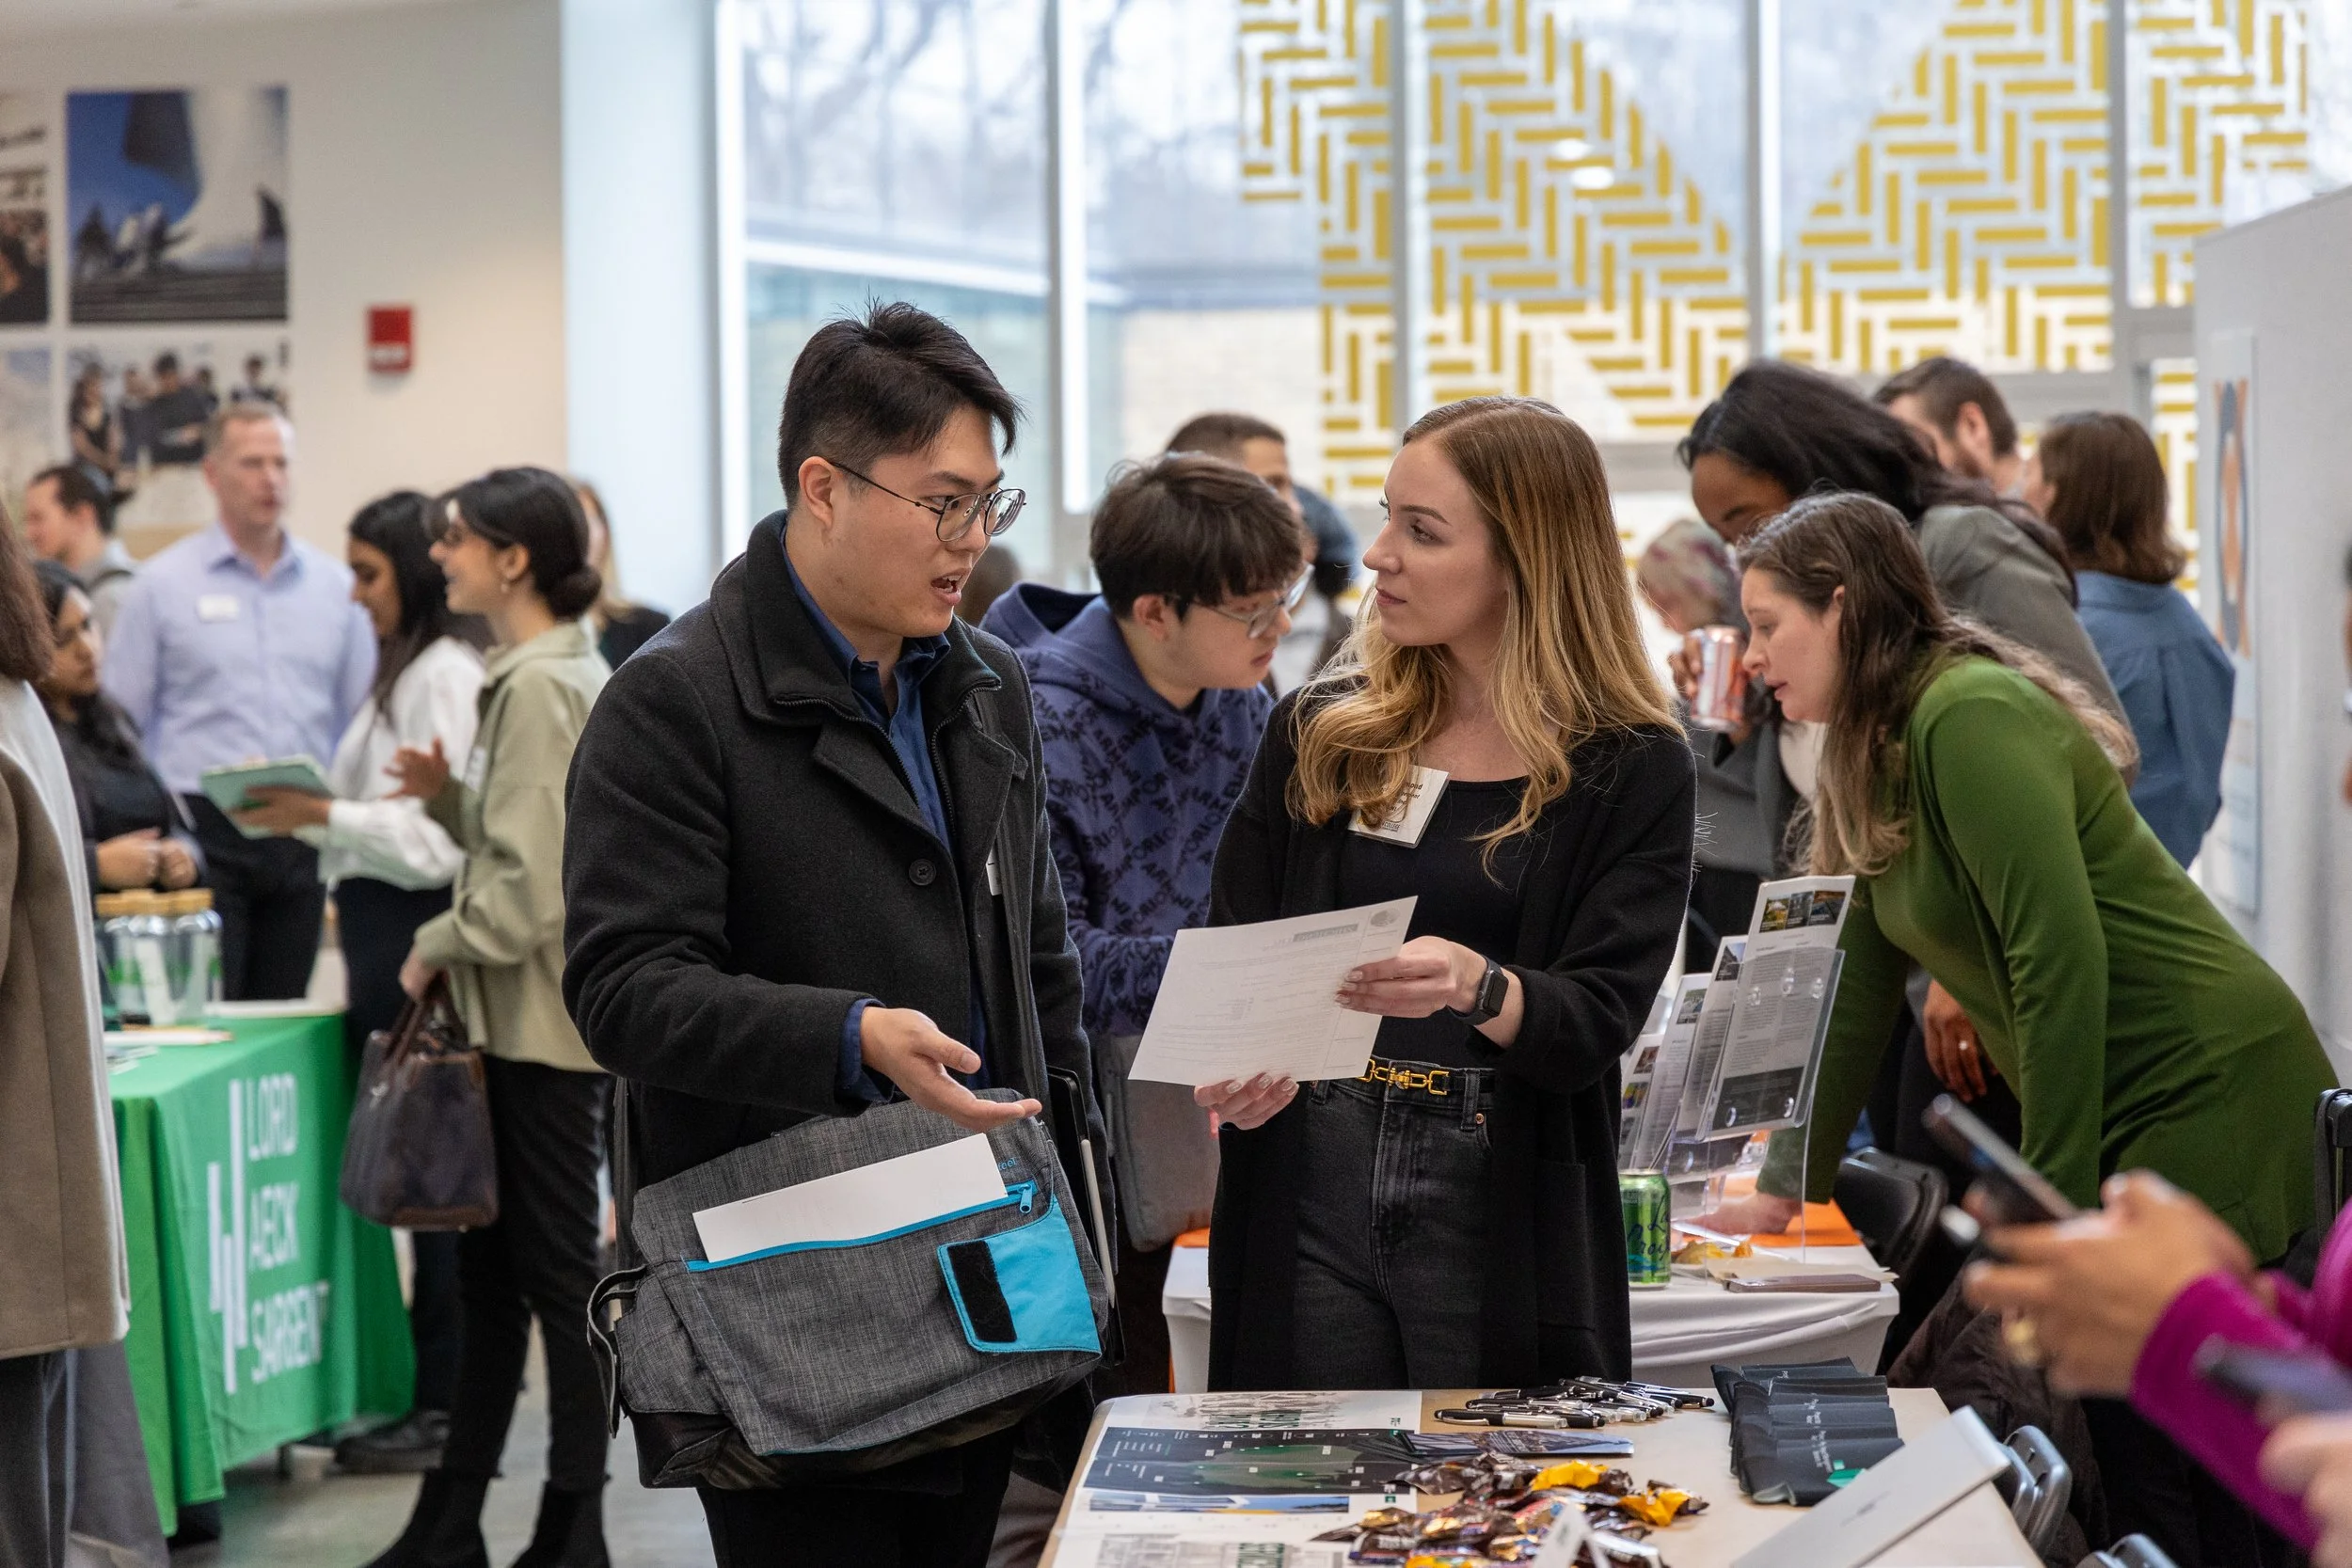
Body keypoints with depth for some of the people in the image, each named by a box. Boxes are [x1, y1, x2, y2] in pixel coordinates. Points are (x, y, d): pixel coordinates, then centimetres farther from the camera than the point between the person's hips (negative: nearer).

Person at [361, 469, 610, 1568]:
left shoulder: (540, 687, -17)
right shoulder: (556, 671, 14)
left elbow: (528, 889, -22)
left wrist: (440, 945, -8)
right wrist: (449, 795, 6)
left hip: (546, 1022, -10)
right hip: (524, 1019, 10)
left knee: (559, 1267, -1)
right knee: (491, 1266, 13)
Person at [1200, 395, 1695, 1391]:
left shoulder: (1631, 771, -2)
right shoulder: (1321, 730, 8)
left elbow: (1592, 1030, -10)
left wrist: (1480, 987, -30)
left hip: (1506, 1223, -2)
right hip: (1305, 1199, 2)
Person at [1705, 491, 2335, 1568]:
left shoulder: (1970, 716, -18)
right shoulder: (1875, 759, 12)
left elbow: (2063, 961, -22)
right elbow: (1857, 991, 17)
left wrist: (2058, 1207, -18)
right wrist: (1785, 1188, 17)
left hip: (2209, 1095, -9)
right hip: (2116, 1120, 9)